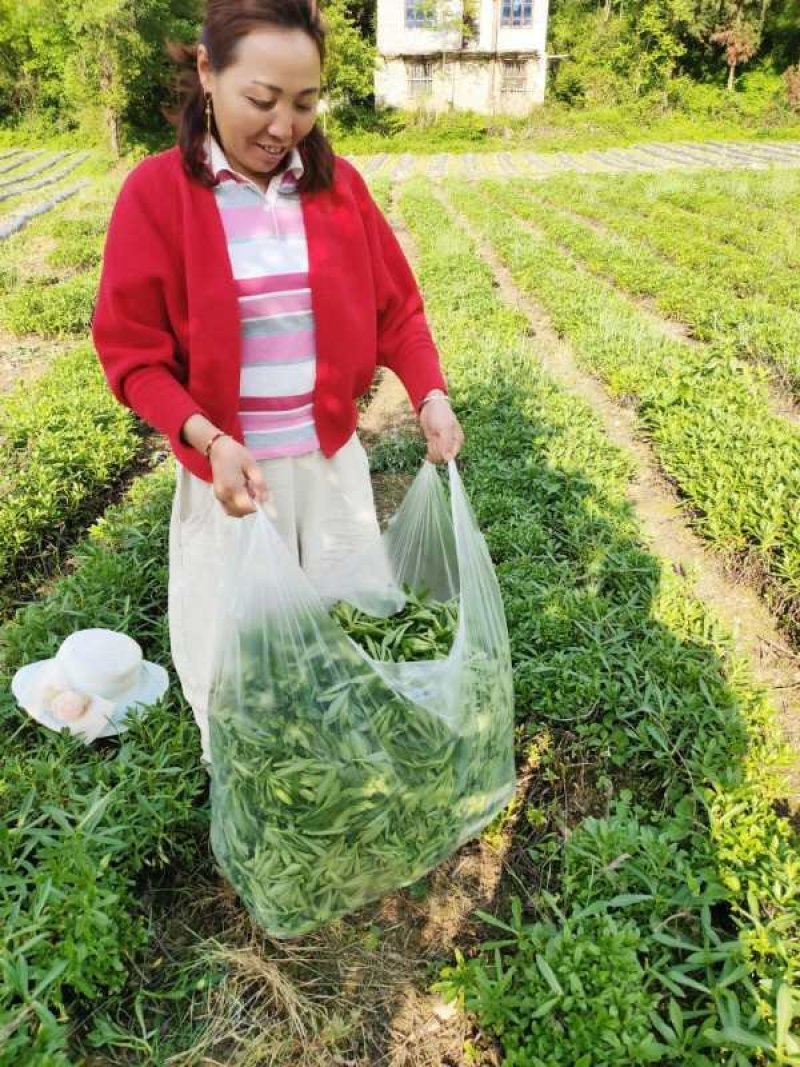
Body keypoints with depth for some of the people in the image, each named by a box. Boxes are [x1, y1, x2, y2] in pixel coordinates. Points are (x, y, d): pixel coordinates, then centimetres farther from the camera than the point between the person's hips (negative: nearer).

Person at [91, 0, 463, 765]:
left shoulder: (338, 185, 0)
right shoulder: (157, 192, -8)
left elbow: (396, 310, 5)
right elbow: (131, 353, -7)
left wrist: (429, 395, -12)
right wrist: (208, 441, -22)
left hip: (333, 460, 3)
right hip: (228, 468, -3)